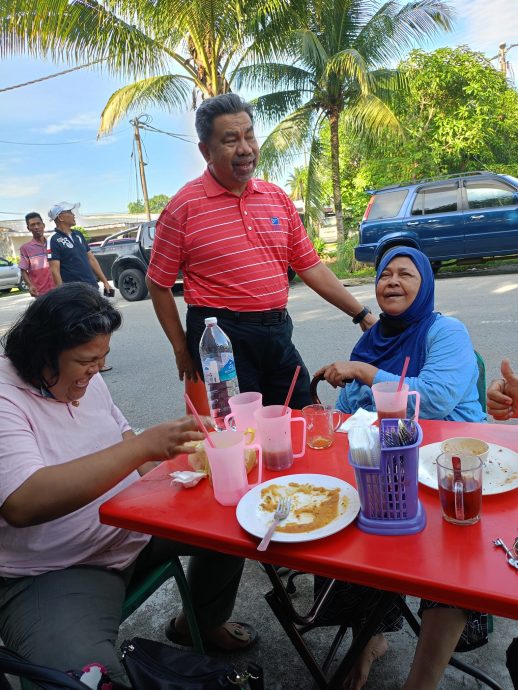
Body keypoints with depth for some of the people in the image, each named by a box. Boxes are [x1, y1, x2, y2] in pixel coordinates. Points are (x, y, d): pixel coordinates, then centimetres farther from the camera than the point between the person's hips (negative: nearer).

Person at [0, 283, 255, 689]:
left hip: (135, 526, 8)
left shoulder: (84, 378, 2)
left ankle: (203, 624, 31)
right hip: (54, 573, -7)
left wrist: (159, 462, -4)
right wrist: (143, 446, -39)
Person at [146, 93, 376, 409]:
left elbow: (311, 266, 11)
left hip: (278, 333, 5)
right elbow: (158, 284, -1)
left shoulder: (278, 198, 8)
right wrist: (182, 350, 0)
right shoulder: (184, 207, -7)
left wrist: (363, 314, 9)